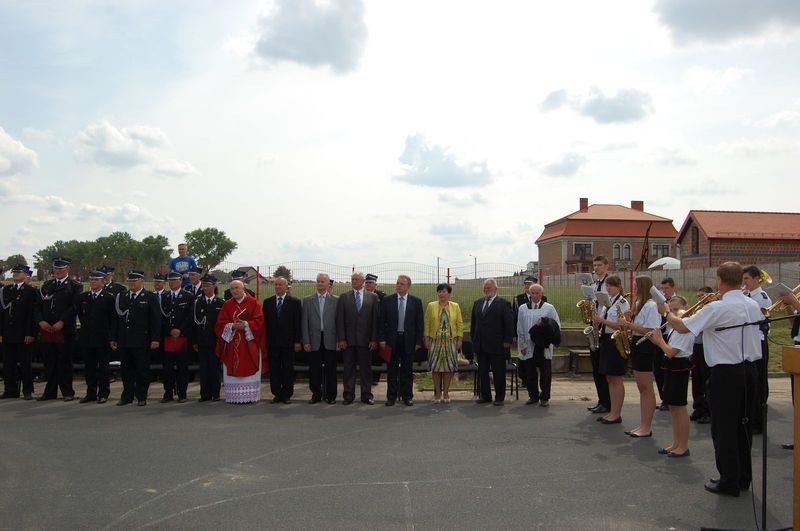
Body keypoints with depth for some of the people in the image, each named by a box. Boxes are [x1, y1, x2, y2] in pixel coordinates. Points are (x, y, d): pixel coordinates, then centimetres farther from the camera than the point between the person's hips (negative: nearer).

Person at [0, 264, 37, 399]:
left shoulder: (31, 291, -1)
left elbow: (33, 313, -7)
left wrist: (30, 333, -13)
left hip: (24, 335, -5)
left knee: (25, 364, 1)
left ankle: (28, 391, 7)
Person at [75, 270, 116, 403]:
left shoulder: (109, 298, -4)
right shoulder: (82, 297, 7)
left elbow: (113, 318, 0)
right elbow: (79, 313, 21)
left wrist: (110, 334, 0)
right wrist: (85, 326, 17)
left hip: (103, 338, -4)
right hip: (86, 337, 4)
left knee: (103, 367, 2)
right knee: (89, 367, 8)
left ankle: (103, 394, 9)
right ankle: (91, 393, 16)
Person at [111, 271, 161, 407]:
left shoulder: (150, 298, 0)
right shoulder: (121, 297, 12)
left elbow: (156, 320, -4)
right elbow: (117, 319, 14)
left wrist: (155, 339, -10)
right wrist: (114, 338, 10)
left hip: (141, 342, -4)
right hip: (124, 341, 4)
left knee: (142, 370, 2)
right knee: (126, 370, 9)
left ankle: (142, 397, 11)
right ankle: (127, 396, 19)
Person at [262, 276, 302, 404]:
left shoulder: (295, 302, 2)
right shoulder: (267, 302, 10)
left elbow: (298, 323, -2)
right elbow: (265, 322, 8)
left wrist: (298, 341, -7)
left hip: (288, 342, -2)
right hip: (272, 342, 2)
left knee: (288, 369, 3)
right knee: (274, 369, 5)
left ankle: (287, 395, 12)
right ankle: (277, 394, 14)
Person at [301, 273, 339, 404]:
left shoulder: (336, 300, 4)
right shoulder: (308, 300, 7)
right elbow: (304, 322, 4)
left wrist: (339, 339, -3)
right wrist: (306, 341, -2)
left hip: (330, 340, -1)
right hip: (314, 340, 1)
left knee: (330, 369, 4)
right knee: (314, 370, 5)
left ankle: (330, 395, 15)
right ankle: (316, 394, 17)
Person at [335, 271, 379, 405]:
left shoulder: (373, 297, 5)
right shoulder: (344, 297, 7)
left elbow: (375, 319, 2)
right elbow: (340, 319, 3)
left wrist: (374, 339, -5)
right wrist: (341, 339, -6)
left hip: (365, 339, 0)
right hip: (348, 340, 1)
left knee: (366, 368, 5)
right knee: (348, 368, 5)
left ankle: (367, 394, 14)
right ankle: (348, 395, 13)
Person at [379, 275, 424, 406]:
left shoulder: (416, 301, 2)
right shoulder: (387, 300, 2)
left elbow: (419, 322, 2)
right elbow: (382, 321, 2)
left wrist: (419, 341, -3)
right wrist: (382, 339, -5)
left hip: (408, 340, 0)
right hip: (392, 339, 0)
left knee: (407, 370, 7)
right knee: (392, 369, 6)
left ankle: (407, 396, 16)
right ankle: (391, 396, 14)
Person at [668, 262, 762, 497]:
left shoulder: (717, 309, -18)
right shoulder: (753, 305, 4)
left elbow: (682, 327, -17)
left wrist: (667, 313, 2)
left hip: (725, 373, -7)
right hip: (749, 369, 7)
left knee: (724, 429, 4)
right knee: (743, 425, 16)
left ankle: (729, 481, 11)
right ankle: (743, 477, 27)